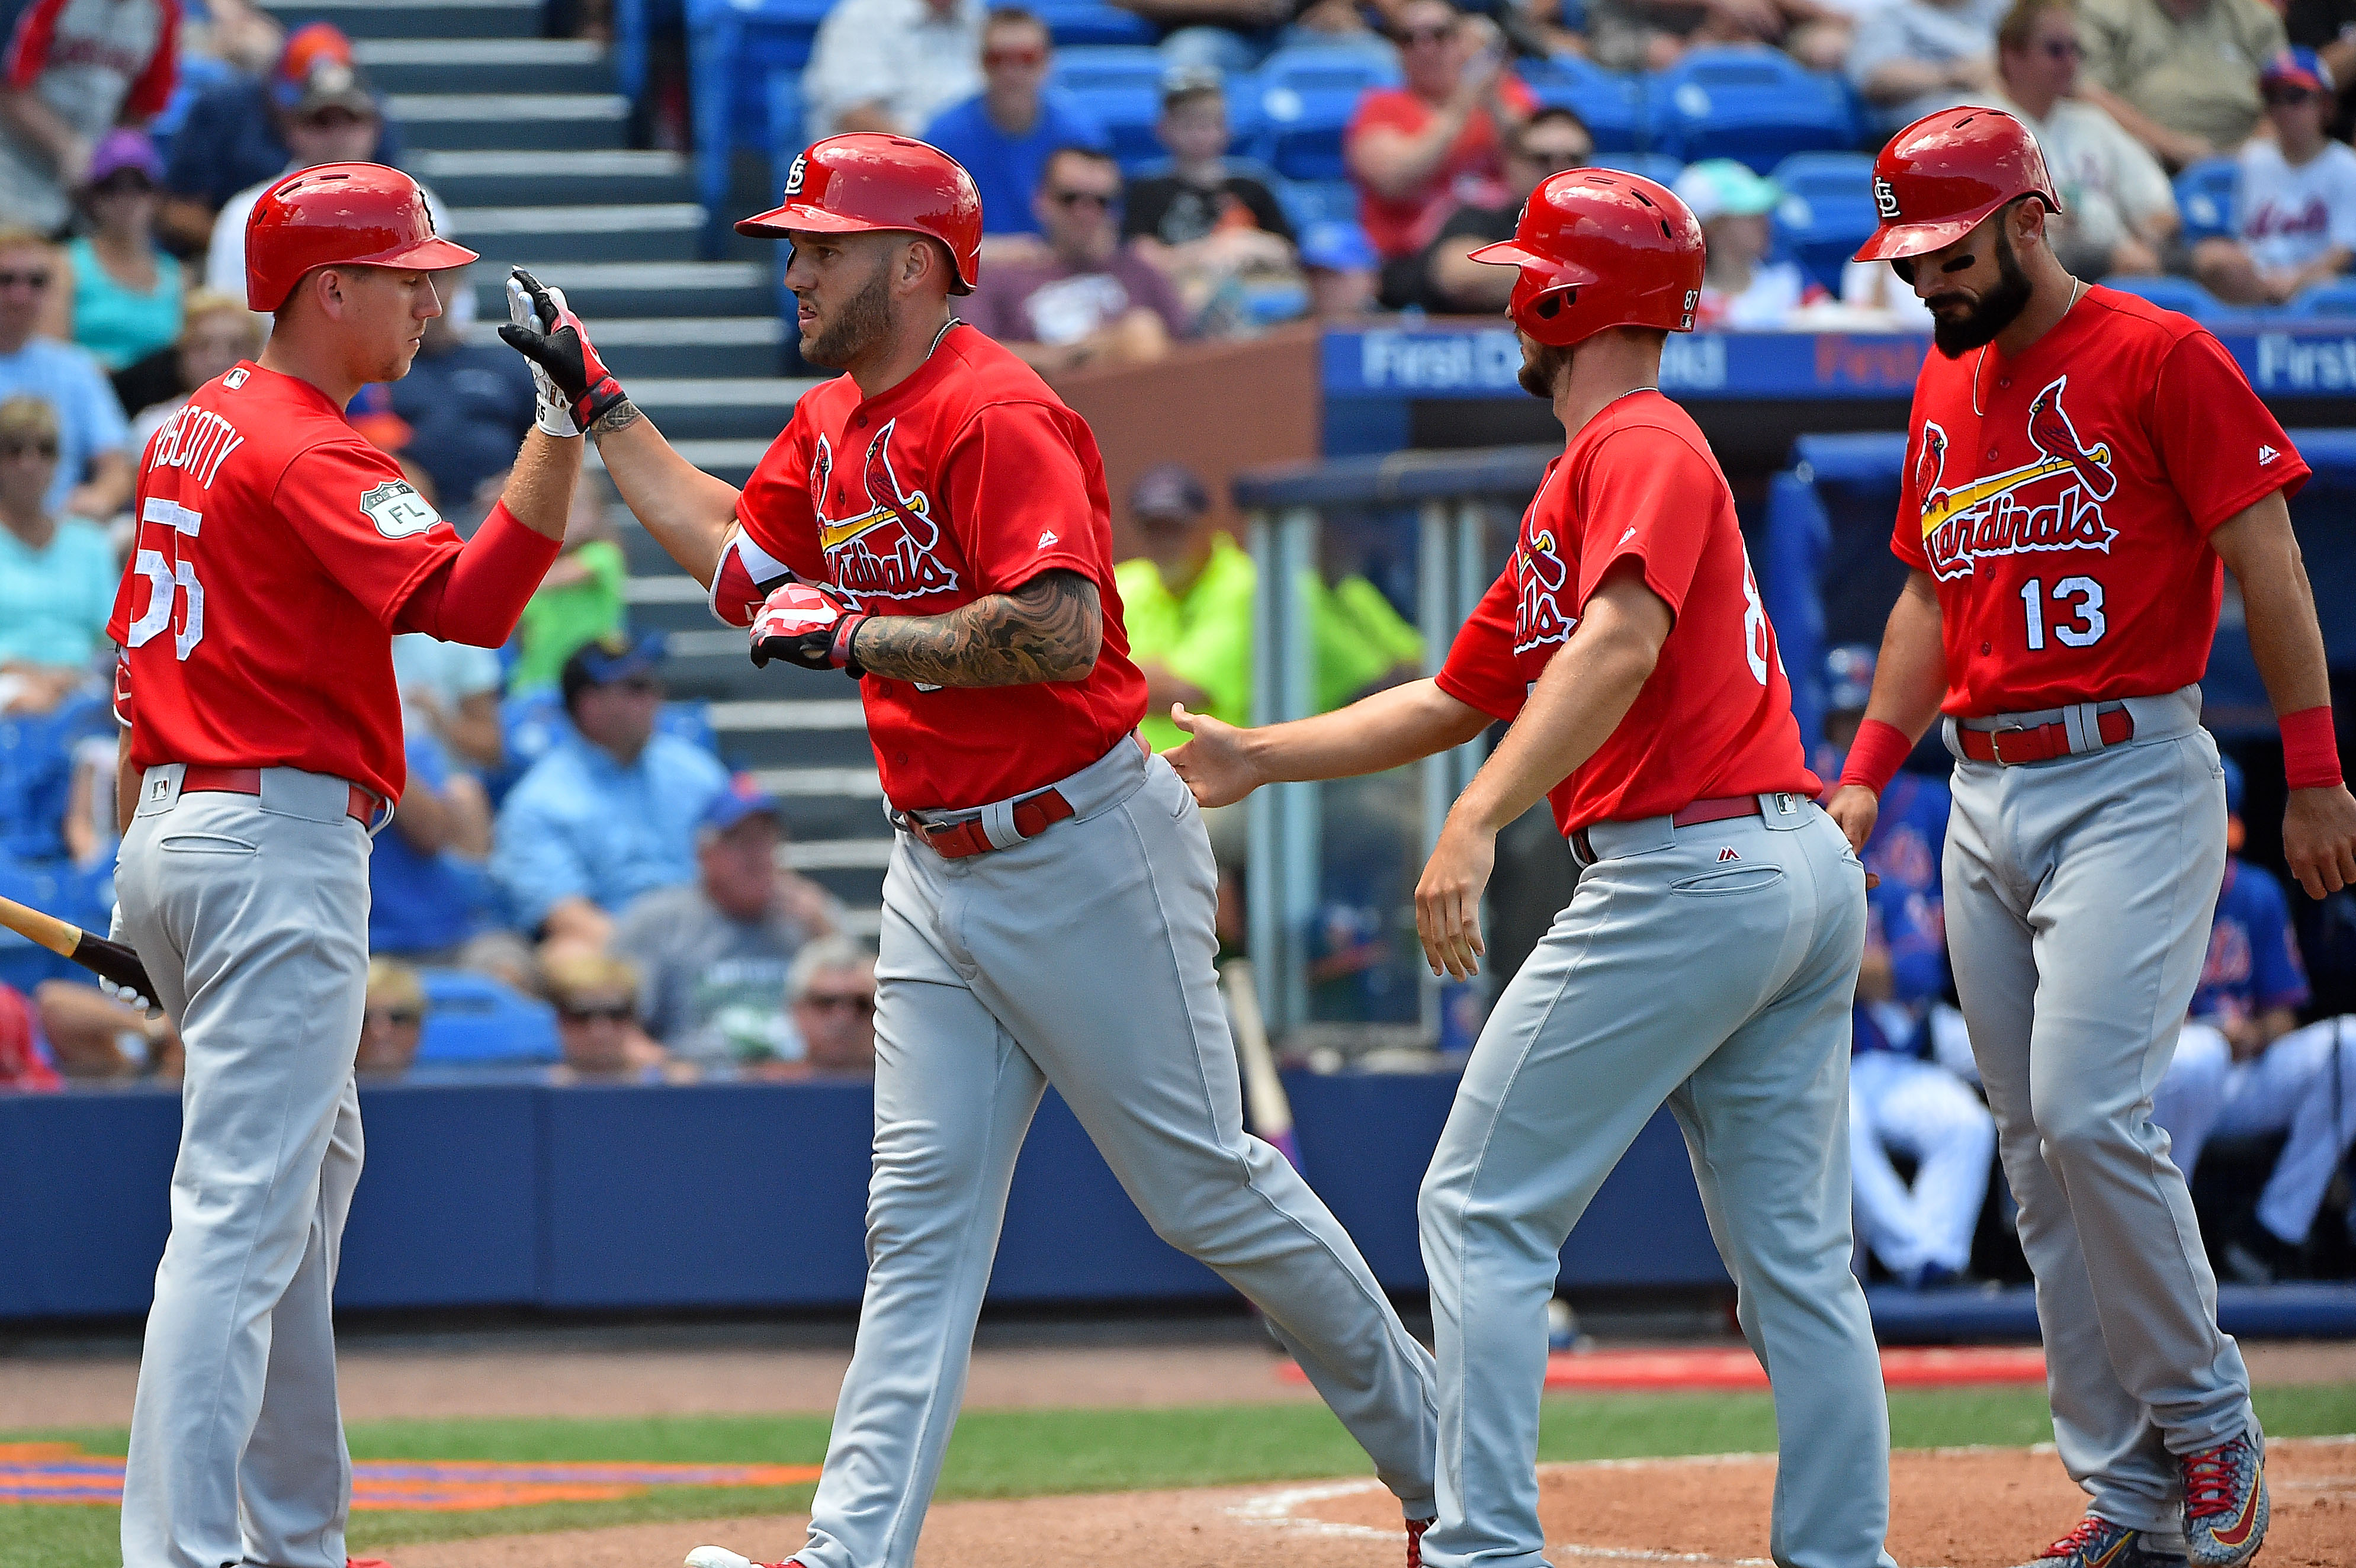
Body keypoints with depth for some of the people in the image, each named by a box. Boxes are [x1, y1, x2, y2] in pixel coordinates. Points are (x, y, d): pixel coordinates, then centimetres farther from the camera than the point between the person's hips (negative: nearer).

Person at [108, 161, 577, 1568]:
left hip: (168, 827, 10)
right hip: (282, 836, -10)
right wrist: (564, 422, -27)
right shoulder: (311, 457, -13)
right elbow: (474, 601, -25)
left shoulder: (196, 429, 16)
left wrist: (139, 888, 24)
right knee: (243, 1206, -14)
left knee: (316, 1168, 21)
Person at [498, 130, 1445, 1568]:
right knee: (922, 1217, 2)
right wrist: (601, 405, 25)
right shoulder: (833, 426, 11)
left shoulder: (995, 415, -18)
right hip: (939, 875, 9)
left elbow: (1060, 632, -29)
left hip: (1080, 849, -8)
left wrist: (853, 635, -22)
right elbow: (737, 558, 27)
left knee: (1211, 1189, 1)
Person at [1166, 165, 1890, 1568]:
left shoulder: (1640, 447, -6)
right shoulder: (1582, 489, 24)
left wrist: (1480, 822, -31)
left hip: (1682, 869, -10)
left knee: (1482, 1211, -4)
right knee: (1796, 1256, 8)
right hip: (1808, 870, 10)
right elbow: (1452, 702, 31)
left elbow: (1622, 644, -24)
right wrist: (1260, 757, 32)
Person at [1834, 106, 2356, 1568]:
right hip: (1987, 800, 8)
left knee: (2088, 1110, -20)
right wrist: (1864, 776, 11)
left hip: (2131, 778, -8)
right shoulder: (1948, 389, 16)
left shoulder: (2160, 357, -7)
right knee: (2039, 1160, 4)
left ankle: (2210, 1427, -4)